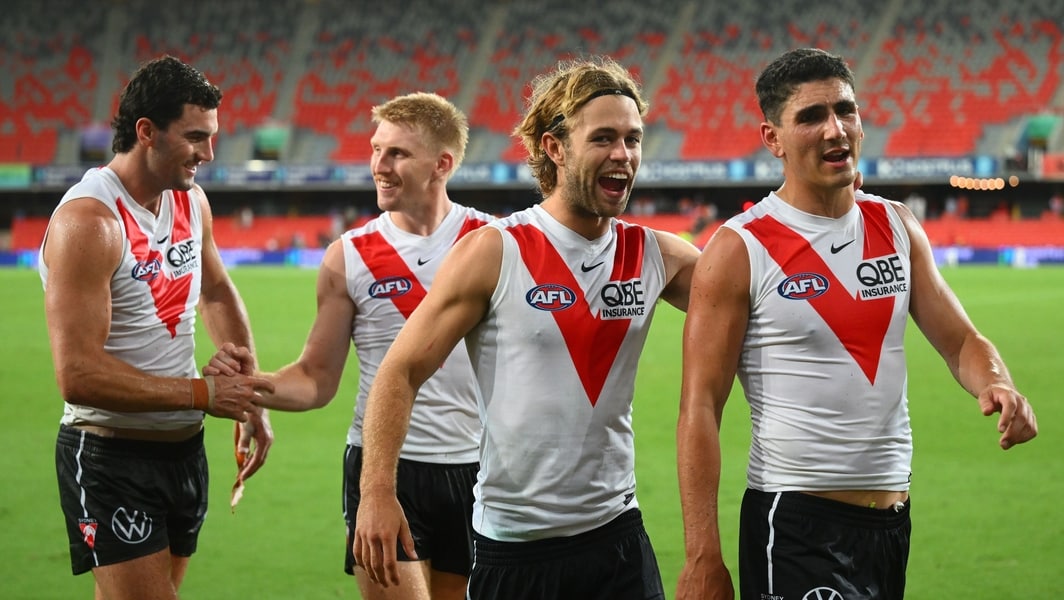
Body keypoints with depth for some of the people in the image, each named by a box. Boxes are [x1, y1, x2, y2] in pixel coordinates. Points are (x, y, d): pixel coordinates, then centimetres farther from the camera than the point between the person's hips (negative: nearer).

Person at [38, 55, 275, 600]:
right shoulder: (87, 222, -21)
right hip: (110, 457, -8)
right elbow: (78, 375, -27)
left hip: (184, 449, 8)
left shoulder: (191, 201, 6)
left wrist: (249, 399, 16)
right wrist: (204, 394, -22)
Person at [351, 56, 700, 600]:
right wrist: (377, 490, -18)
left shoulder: (656, 257, 4)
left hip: (617, 535, 3)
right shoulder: (493, 253, -7)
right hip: (513, 543, -3)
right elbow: (401, 371, -8)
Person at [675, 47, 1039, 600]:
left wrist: (995, 386, -15)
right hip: (796, 527, -5)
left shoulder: (897, 227, 7)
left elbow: (962, 341, 10)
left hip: (893, 519, 6)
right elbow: (700, 412, -10)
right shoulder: (739, 251, -9)